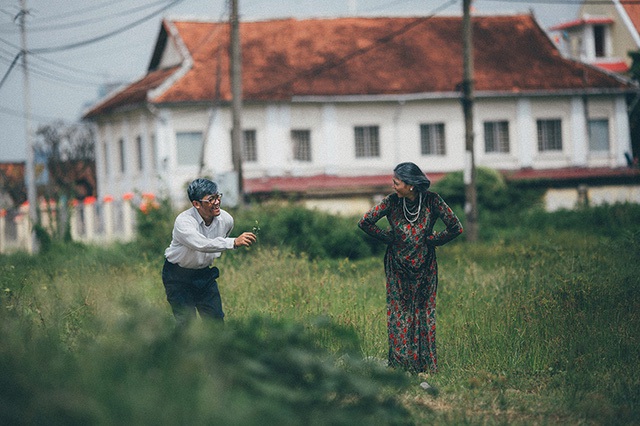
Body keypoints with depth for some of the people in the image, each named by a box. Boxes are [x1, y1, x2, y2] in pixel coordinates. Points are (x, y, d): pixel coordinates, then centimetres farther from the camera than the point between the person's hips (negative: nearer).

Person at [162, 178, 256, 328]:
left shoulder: (226, 219, -9)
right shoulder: (183, 221, -29)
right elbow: (202, 244, -47)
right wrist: (234, 242, -56)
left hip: (205, 274, 5)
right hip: (178, 276, -5)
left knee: (216, 320, 0)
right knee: (186, 323, -12)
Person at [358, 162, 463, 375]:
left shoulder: (432, 201, -13)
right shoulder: (392, 201, -12)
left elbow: (455, 228, -9)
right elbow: (365, 222, -7)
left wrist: (432, 241, -6)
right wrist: (388, 237, -4)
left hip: (424, 266, 0)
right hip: (397, 266, 0)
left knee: (425, 313, 3)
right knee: (399, 313, 1)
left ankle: (426, 367, 6)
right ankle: (400, 364, 4)